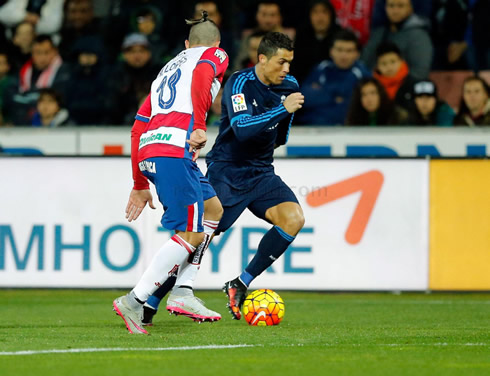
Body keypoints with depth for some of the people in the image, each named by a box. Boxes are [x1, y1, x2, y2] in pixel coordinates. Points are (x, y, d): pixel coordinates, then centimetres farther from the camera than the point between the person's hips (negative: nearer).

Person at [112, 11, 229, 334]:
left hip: (147, 150, 8)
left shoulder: (169, 68, 33)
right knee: (191, 233, -7)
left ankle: (182, 293, 9)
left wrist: (140, 184, 32)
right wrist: (199, 127, -22)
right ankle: (134, 301, -14)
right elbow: (200, 77, -12)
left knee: (214, 209, 19)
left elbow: (138, 127, 29)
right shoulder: (215, 56, 14)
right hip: (175, 147, -8)